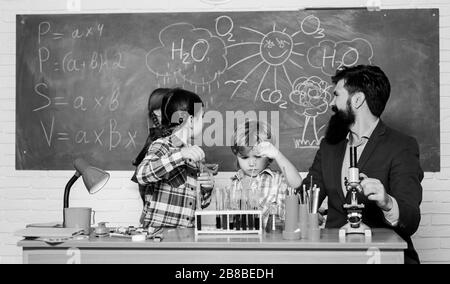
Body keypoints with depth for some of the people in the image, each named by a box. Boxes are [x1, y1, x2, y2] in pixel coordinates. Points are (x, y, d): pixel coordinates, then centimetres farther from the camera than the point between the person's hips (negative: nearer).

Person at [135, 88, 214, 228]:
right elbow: (142, 174, -22)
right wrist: (180, 155, -28)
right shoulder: (162, 145, -1)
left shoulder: (194, 154, 18)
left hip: (185, 232, 5)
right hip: (158, 227, -5)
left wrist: (207, 187, 3)